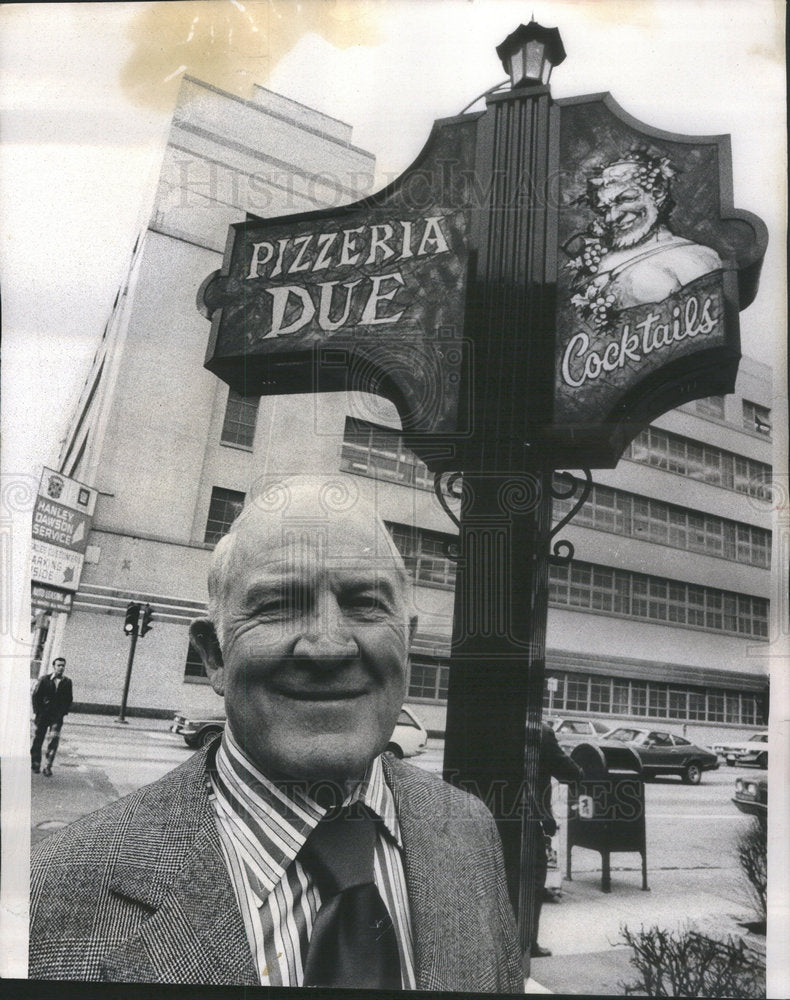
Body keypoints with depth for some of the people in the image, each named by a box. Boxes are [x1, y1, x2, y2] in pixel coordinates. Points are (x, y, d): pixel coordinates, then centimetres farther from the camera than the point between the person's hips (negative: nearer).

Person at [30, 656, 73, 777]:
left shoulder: (67, 682, 1)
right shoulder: (44, 680, -2)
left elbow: (69, 699, 8)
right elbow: (35, 696, 2)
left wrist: (63, 713, 1)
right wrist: (36, 712, -3)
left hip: (57, 716, 0)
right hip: (42, 714, 0)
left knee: (54, 739, -12)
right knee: (38, 740, 8)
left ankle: (48, 767, -6)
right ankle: (35, 764, 26)